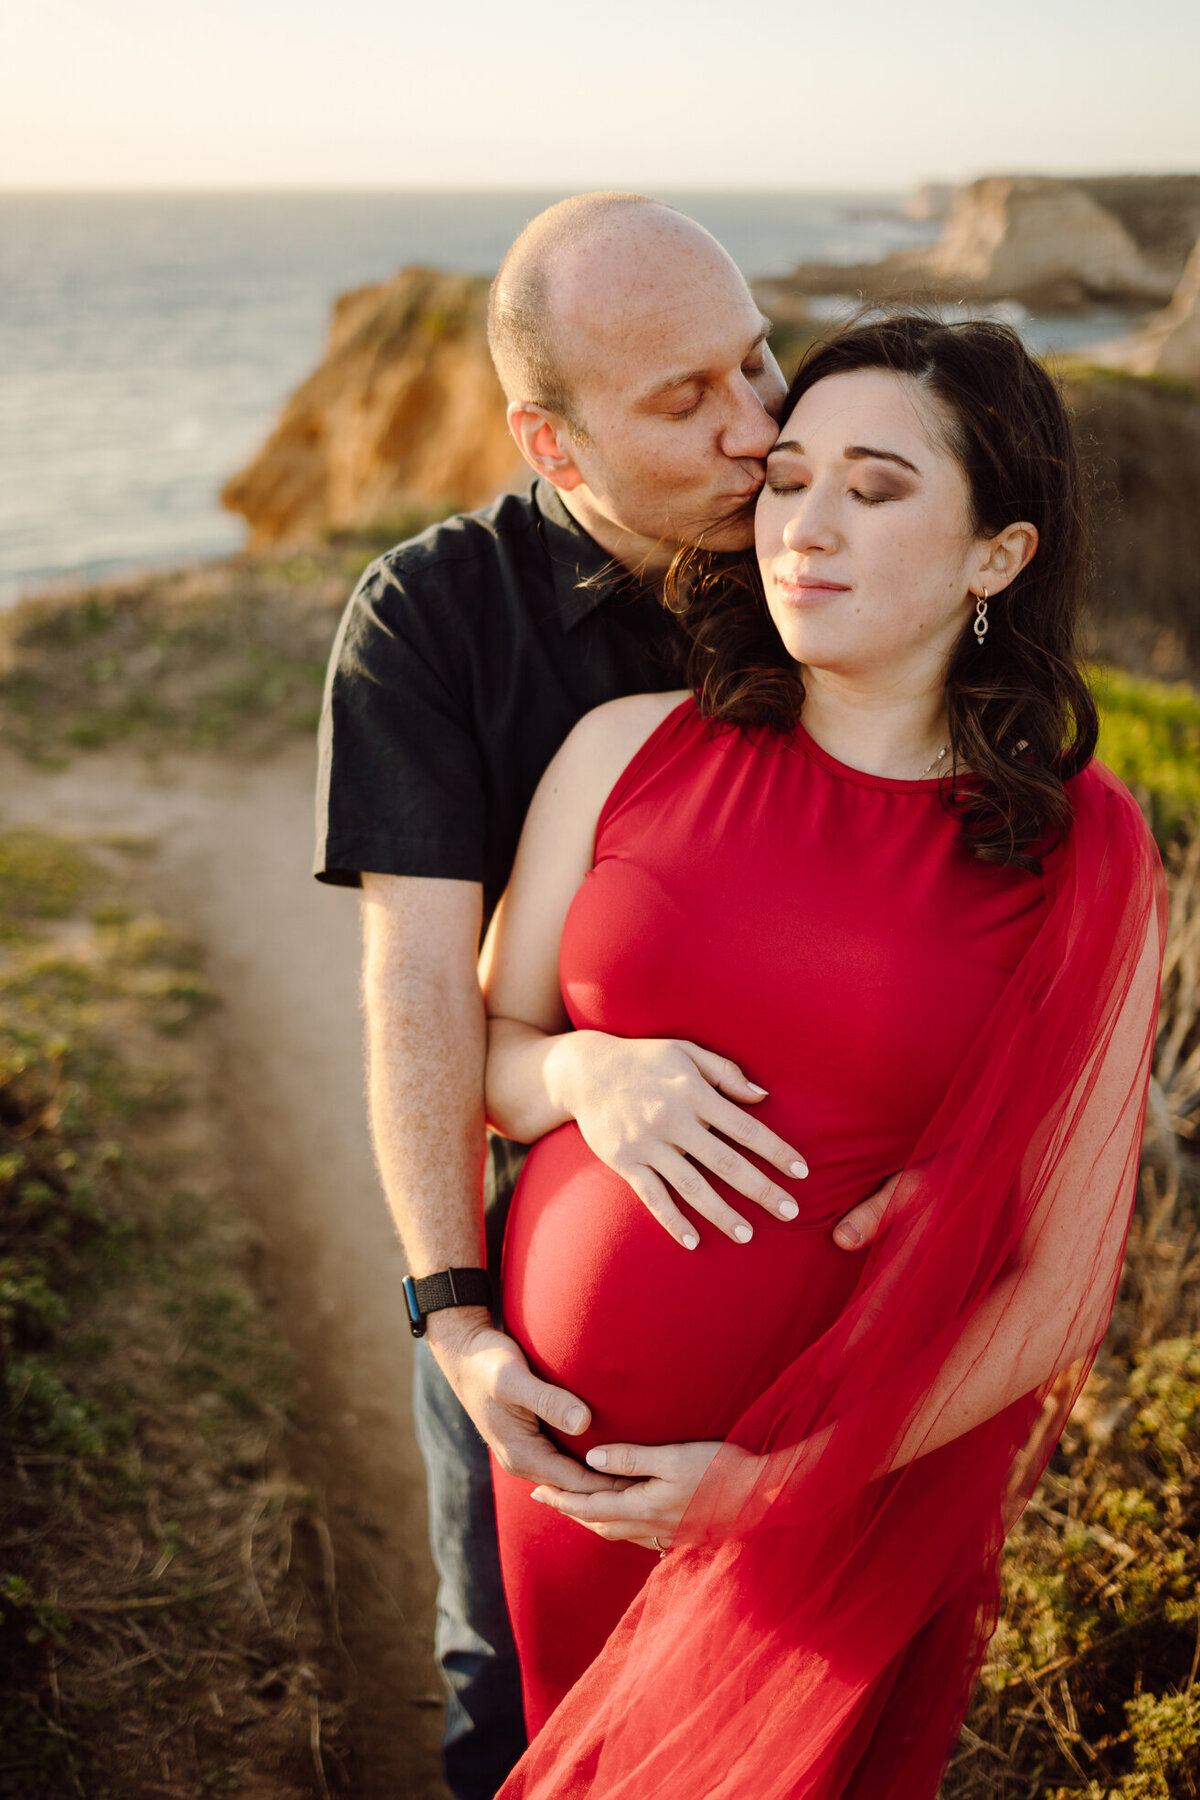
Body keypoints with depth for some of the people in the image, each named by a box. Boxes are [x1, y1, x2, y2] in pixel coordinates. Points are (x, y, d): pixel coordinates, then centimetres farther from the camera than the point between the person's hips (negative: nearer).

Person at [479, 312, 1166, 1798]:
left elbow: (1056, 1281, -11)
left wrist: (780, 1482, -18)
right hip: (575, 1439, 3)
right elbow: (484, 1045, 2)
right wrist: (587, 1075, -21)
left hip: (855, 1473, -2)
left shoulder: (1083, 862, -13)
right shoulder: (628, 751, -8)